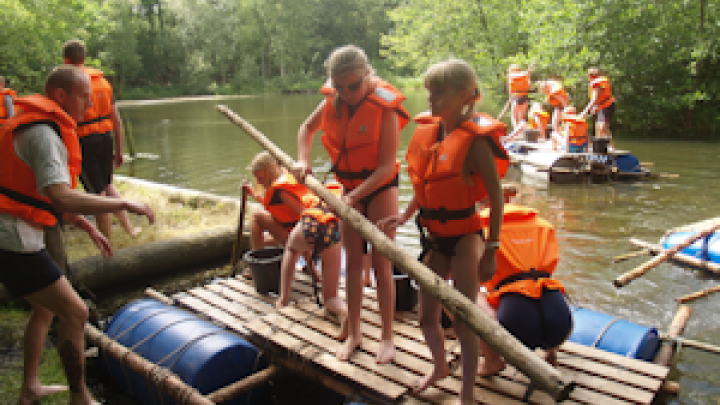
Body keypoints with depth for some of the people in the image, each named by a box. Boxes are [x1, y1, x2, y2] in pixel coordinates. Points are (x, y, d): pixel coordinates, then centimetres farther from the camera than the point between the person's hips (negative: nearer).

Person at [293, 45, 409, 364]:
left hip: (381, 187, -5)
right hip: (350, 187, 5)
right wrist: (303, 160, -2)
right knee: (353, 262, 10)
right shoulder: (333, 101, -5)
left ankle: (387, 337, 15)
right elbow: (308, 127, 14)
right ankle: (353, 333, 24)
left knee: (381, 265, -1)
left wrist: (355, 195, -31)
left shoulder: (385, 107, -21)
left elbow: (387, 166, -24)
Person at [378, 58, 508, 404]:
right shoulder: (428, 132, 4)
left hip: (465, 236, -6)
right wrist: (405, 216, 8)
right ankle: (439, 367, 42)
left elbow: (496, 198, -15)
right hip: (434, 236, 6)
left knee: (463, 320, -1)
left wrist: (490, 249, -16)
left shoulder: (475, 138, -16)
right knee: (427, 317, 14)